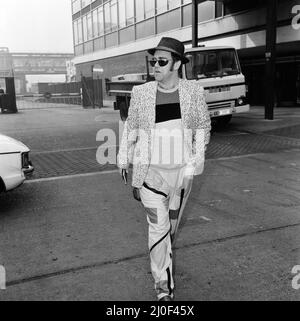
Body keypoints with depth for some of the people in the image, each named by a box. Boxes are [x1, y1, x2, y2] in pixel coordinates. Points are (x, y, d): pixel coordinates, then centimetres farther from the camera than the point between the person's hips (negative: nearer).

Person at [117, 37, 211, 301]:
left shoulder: (194, 91, -4)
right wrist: (124, 159, 11)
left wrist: (194, 163, -3)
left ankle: (162, 258, 49)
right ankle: (164, 285, 12)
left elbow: (202, 126, 3)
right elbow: (131, 127, 7)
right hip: (150, 171, -1)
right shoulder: (141, 93, -5)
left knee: (172, 222, 19)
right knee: (158, 226, -2)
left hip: (181, 171, 2)